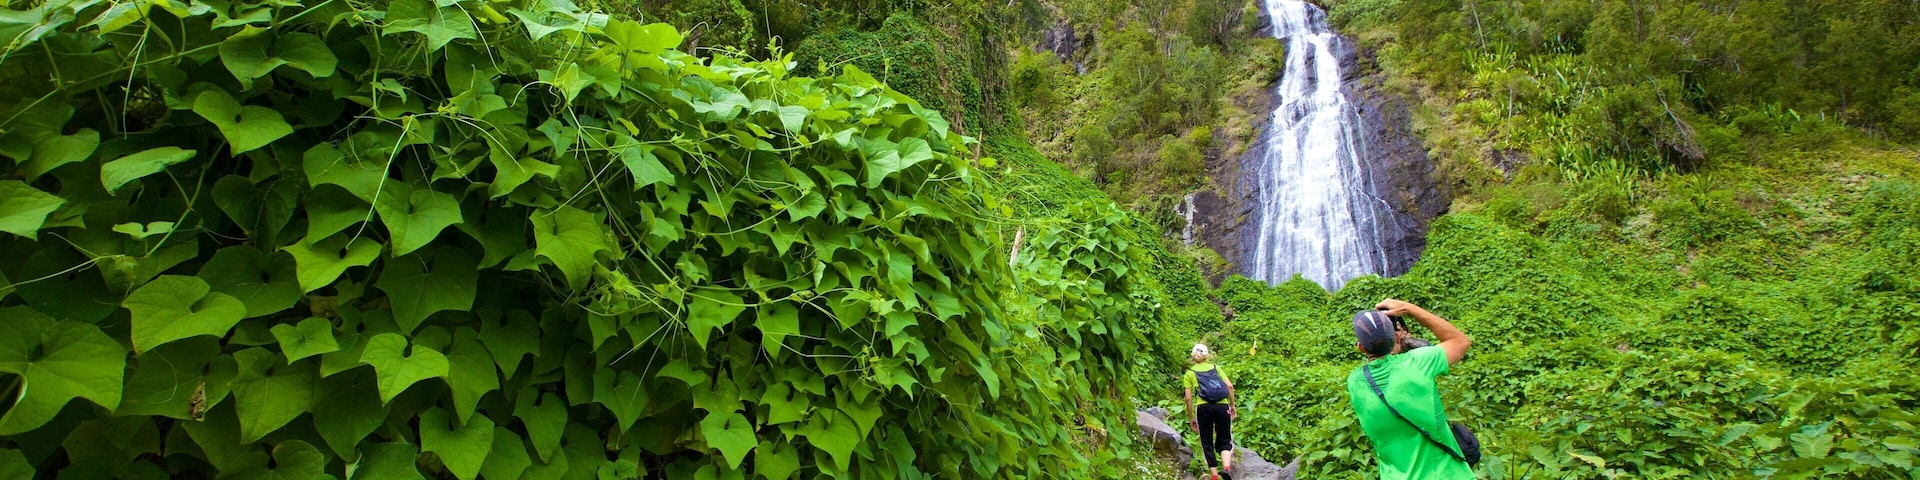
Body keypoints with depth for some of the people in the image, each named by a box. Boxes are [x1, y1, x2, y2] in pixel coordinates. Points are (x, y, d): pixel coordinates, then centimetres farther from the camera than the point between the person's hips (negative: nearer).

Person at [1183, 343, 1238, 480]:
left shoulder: (1189, 373, 12)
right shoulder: (1215, 367, 17)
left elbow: (1188, 398, 5)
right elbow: (1229, 386, 5)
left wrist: (1191, 418, 13)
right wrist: (1232, 405, 14)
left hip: (1204, 408, -1)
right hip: (1222, 406, 1)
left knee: (1207, 443, 12)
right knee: (1224, 441, 9)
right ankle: (1227, 467, -18)